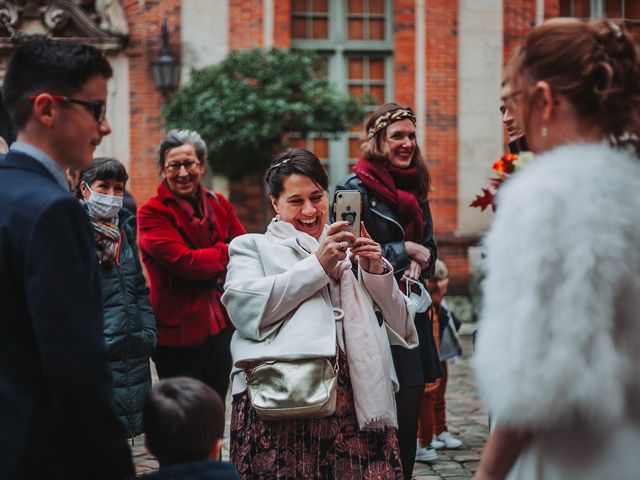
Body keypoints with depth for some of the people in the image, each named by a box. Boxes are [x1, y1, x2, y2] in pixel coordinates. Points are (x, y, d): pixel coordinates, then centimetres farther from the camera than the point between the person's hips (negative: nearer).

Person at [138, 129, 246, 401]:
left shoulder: (219, 205, 10)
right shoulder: (152, 213, -9)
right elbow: (183, 261, -21)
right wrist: (228, 252, -9)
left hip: (221, 326, 6)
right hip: (178, 331, -5)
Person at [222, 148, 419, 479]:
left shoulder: (349, 251, 25)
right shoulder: (253, 247, 18)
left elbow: (402, 327, 20)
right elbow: (245, 306, -4)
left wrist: (377, 272, 5)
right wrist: (318, 265, -5)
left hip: (356, 398, 3)